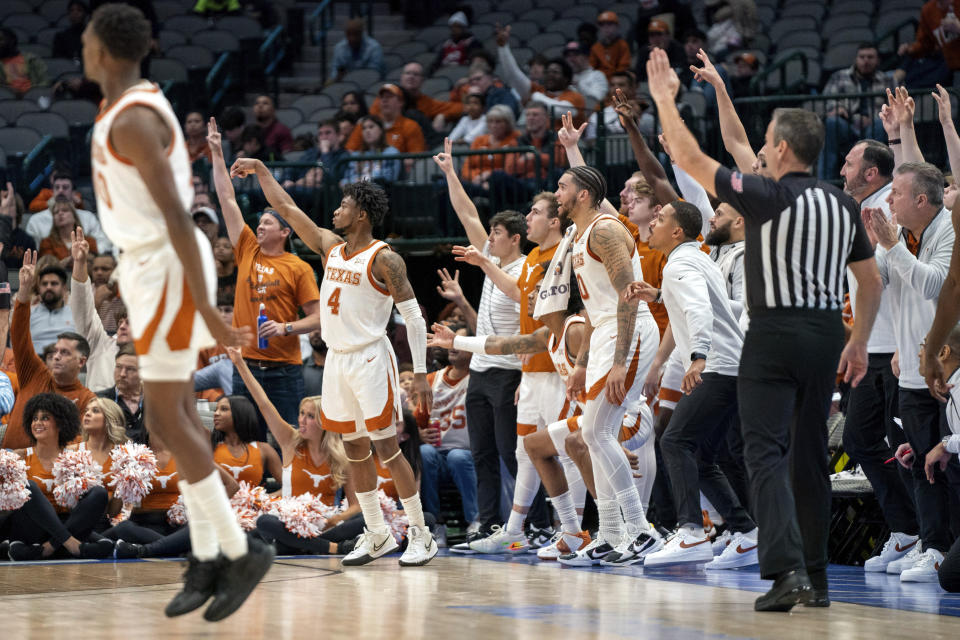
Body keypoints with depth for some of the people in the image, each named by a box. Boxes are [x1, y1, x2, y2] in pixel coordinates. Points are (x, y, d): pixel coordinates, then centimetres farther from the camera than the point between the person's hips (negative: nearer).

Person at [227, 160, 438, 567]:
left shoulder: (383, 259, -11)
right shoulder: (330, 248, 9)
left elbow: (413, 316, -12)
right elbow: (286, 208, 16)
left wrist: (420, 373, -16)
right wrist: (260, 170, 11)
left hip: (370, 360, -7)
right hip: (337, 360, 7)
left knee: (386, 447, -8)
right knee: (354, 449, 9)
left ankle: (420, 535, -2)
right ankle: (376, 535, 17)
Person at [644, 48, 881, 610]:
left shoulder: (769, 196, -9)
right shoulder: (843, 205, 9)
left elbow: (690, 159, -7)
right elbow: (872, 280, 14)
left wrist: (665, 99, 5)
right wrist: (859, 342, 23)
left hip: (774, 334, -6)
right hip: (827, 333, 6)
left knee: (766, 452, -8)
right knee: (811, 455, 14)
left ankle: (787, 570, -23)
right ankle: (816, 576, 18)